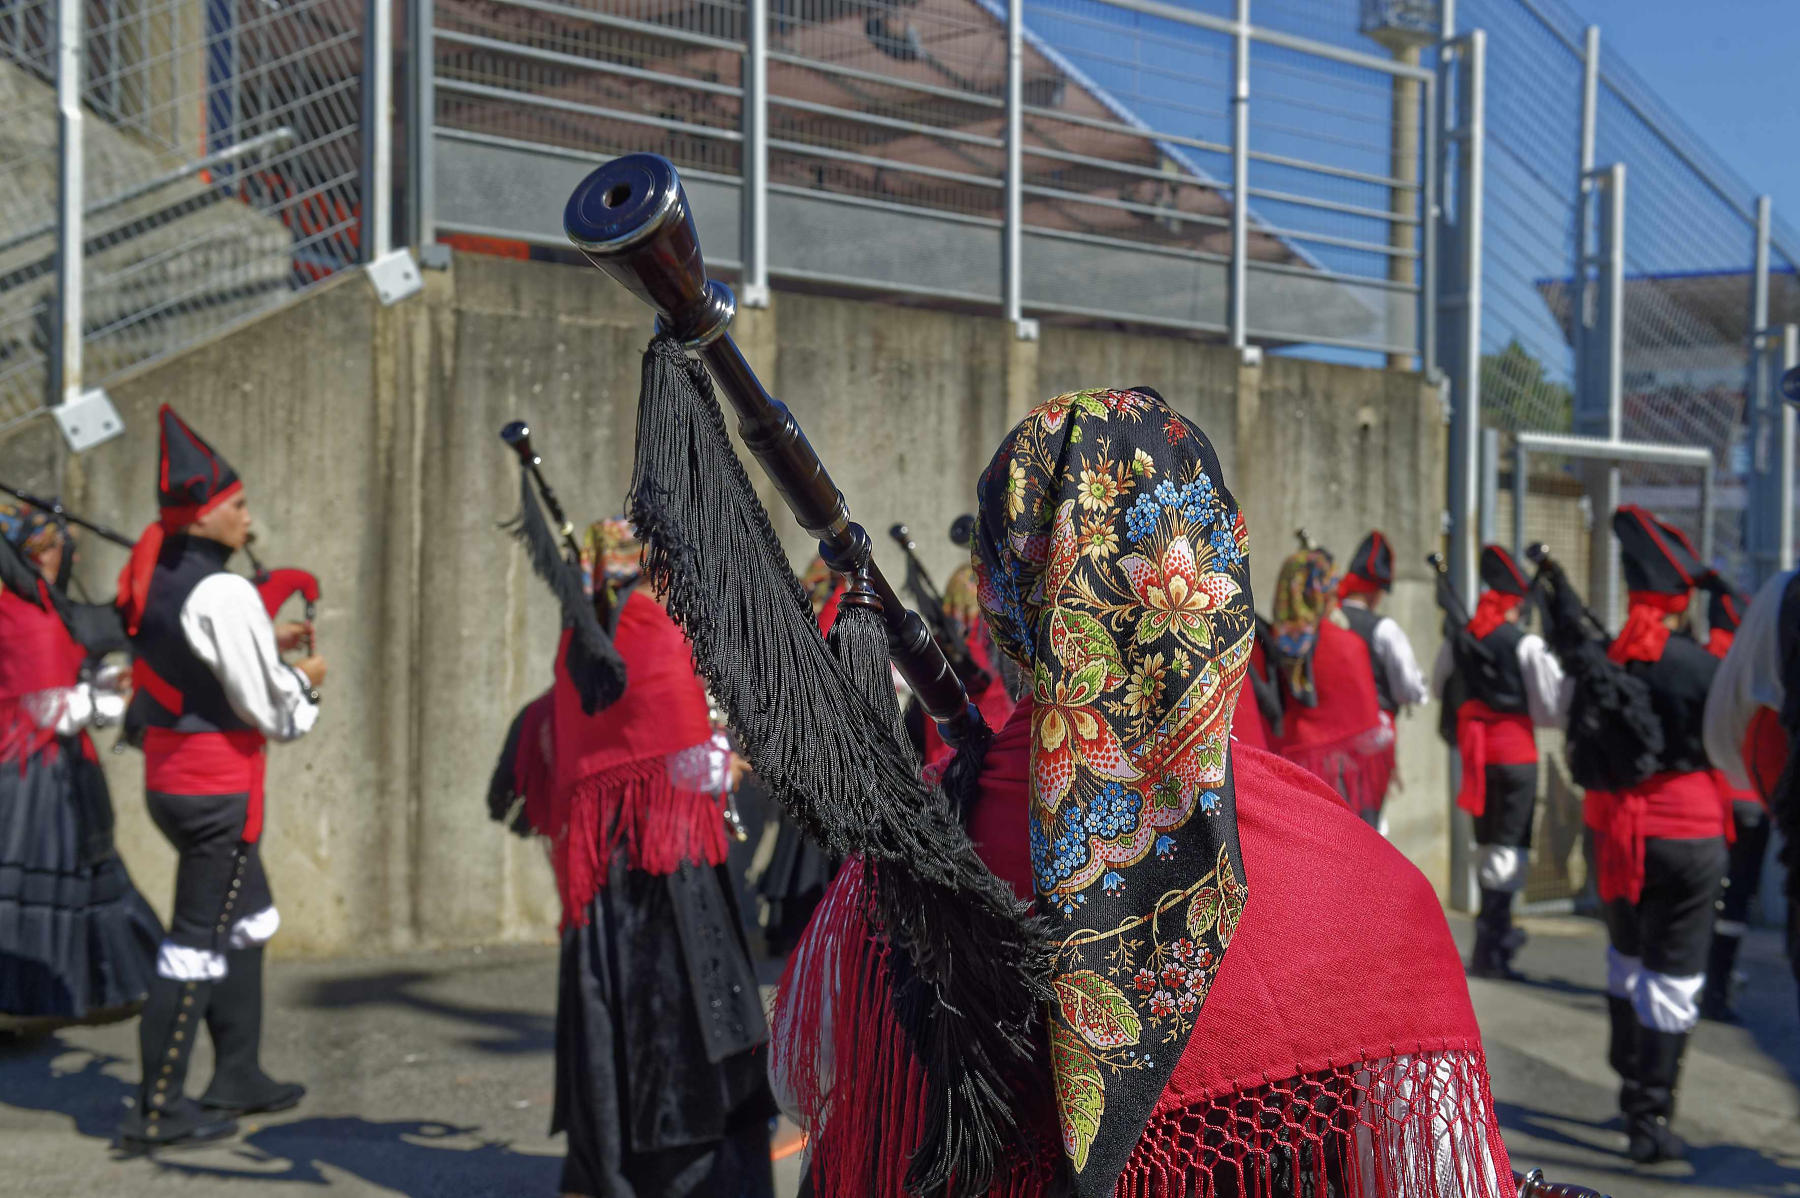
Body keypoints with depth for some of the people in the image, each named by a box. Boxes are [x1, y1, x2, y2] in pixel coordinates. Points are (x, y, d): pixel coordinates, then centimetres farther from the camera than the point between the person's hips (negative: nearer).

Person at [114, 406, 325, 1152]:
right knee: (199, 943, -2)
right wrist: (305, 680, 3)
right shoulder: (223, 594, -20)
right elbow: (265, 709, -16)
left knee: (248, 923, 21)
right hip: (218, 789, -9)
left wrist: (267, 645, 15)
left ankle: (238, 1077, 30)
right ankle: (157, 1112, 4)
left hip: (170, 777, 9)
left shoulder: (155, 581, 7)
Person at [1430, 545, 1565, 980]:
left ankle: (1497, 930, 33)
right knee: (1509, 845, -1)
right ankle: (1489, 949, -5)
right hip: (1516, 754, -5)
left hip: (1474, 754, 5)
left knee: (1487, 842, 19)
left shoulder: (1456, 642, 2)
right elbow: (1552, 708, -9)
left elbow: (1439, 689, 15)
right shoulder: (1527, 645, -12)